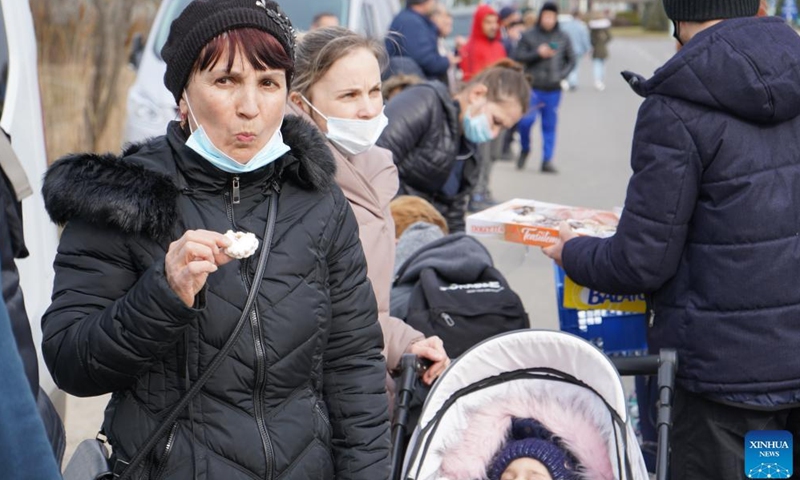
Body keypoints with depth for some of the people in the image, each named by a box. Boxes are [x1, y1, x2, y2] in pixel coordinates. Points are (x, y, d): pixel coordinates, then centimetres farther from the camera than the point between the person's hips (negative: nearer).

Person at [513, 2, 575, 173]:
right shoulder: (529, 36, 2)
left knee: (550, 125, 4)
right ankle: (525, 149, 14)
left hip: (553, 90, 2)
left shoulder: (563, 38, 9)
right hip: (533, 87, -2)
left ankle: (547, 160, 10)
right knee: (526, 120, -13)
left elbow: (571, 60, 15)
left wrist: (562, 74, -1)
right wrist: (537, 53, -12)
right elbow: (518, 57, -1)